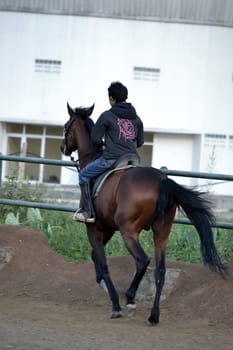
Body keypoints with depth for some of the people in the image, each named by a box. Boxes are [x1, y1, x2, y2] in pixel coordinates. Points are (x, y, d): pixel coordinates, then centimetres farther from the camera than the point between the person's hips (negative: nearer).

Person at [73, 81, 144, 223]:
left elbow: (95, 139, -6)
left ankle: (88, 212, 5)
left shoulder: (107, 116, -7)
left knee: (84, 175, 11)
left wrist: (101, 144, 16)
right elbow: (140, 141, 17)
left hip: (111, 158, -6)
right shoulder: (136, 118, 12)